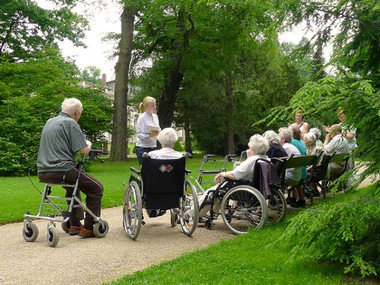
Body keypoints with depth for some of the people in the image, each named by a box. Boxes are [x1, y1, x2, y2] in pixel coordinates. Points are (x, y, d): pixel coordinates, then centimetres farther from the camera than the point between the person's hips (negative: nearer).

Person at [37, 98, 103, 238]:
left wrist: (84, 143, 30)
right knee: (96, 188, 5)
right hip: (61, 170, -9)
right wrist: (88, 144, 10)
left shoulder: (49, 122, 17)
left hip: (43, 172, 9)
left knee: (73, 185, 34)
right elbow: (84, 150, -14)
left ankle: (75, 225, 33)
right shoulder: (71, 123, -8)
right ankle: (89, 228, 4)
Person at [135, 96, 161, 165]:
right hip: (143, 148, -6)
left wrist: (158, 132, -6)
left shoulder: (155, 117, 10)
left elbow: (158, 130, 18)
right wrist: (150, 135, -28)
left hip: (153, 147, 6)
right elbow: (138, 134, -13)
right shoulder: (142, 117, -9)